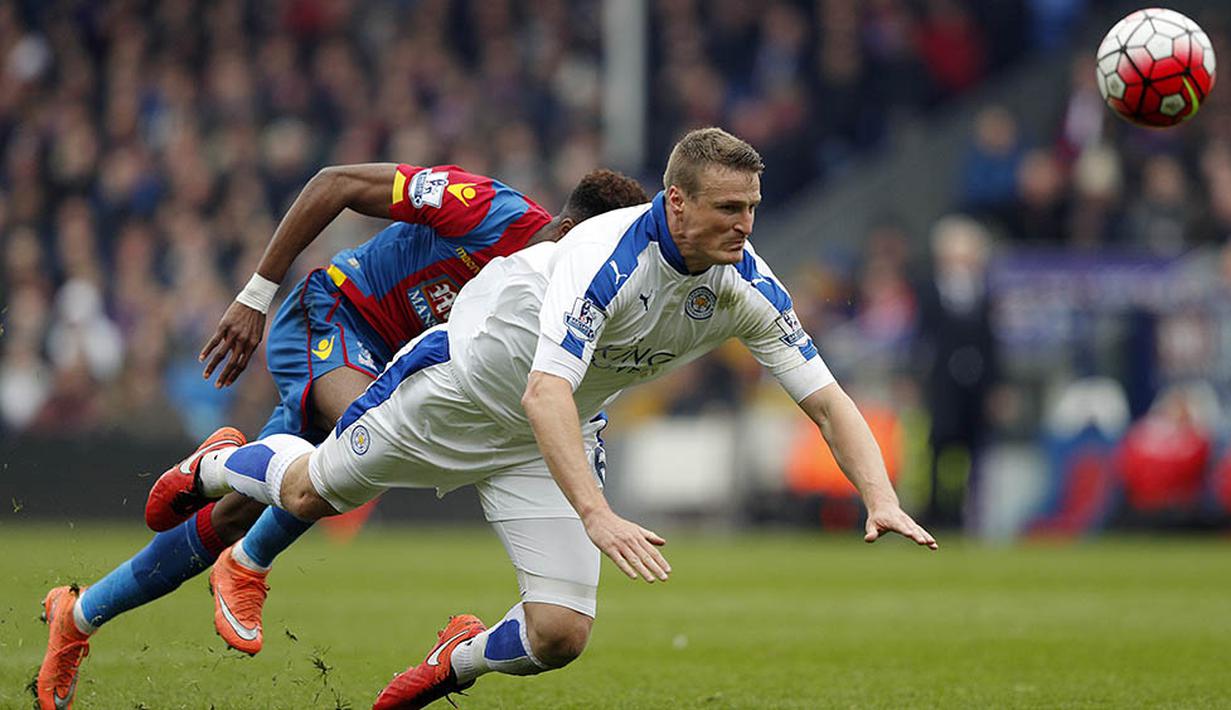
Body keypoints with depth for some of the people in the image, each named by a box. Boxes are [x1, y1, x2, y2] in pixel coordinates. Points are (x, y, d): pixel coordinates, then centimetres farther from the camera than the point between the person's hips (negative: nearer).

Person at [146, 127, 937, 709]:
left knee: (562, 632, -8)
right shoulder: (611, 254, -39)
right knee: (308, 493, 14)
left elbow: (827, 400, -15)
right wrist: (598, 517, -59)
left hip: (555, 438, 5)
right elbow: (543, 393, -48)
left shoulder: (747, 287, -21)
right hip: (468, 384, -4)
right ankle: (217, 467, 50)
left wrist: (882, 499, -31)